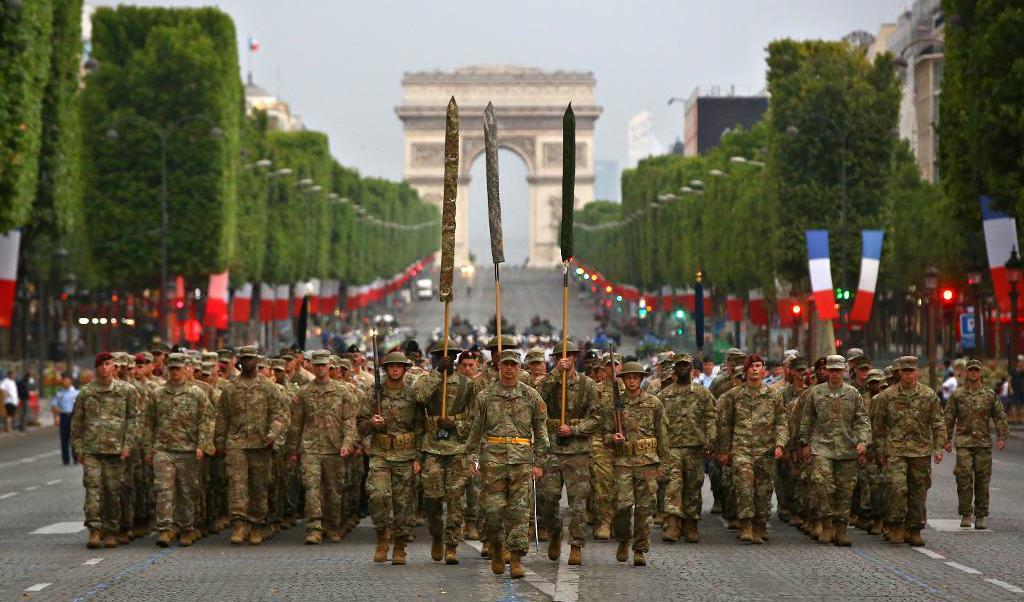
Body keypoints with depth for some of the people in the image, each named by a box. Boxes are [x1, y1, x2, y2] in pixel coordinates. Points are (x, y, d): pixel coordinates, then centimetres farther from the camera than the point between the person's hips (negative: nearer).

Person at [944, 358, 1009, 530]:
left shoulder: (990, 394, 9)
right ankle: (965, 515, -3)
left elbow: (1000, 416, 10)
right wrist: (947, 440, 3)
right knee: (964, 478, -11)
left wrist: (1001, 437, -1)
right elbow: (949, 418, 7)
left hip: (984, 444, 1)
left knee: (982, 481, 2)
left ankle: (980, 517, 9)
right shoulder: (957, 394, 6)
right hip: (963, 443, -1)